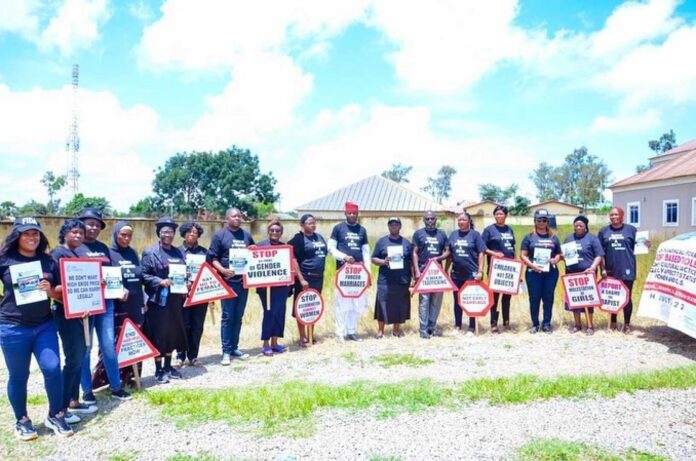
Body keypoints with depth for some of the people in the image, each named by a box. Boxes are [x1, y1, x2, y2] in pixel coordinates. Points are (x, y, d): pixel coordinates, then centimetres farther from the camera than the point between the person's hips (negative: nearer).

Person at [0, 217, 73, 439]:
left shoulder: (48, 261, 5)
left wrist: (50, 290, -9)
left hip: (44, 325, 2)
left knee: (52, 368, -4)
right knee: (18, 376, 8)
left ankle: (55, 415, 16)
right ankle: (22, 421, 27)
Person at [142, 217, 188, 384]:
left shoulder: (178, 252, 13)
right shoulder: (150, 253, -5)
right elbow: (144, 275, -10)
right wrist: (160, 282, -22)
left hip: (175, 300, 6)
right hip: (158, 301, -6)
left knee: (173, 334, 13)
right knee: (159, 335, 1)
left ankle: (168, 367, 26)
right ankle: (159, 370, 12)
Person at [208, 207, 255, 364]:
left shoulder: (247, 235, 12)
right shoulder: (220, 235, -3)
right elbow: (212, 258, -7)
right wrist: (222, 270, -22)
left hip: (244, 281, 5)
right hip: (227, 281, -5)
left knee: (238, 317, 11)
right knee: (227, 317, -1)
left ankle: (234, 348, 21)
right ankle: (226, 351, 6)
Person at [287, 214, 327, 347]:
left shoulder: (319, 237, 11)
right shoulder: (298, 238, -9)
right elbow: (293, 260, -15)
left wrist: (321, 273, 13)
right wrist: (301, 279, -19)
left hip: (318, 277, 7)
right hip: (305, 277, -7)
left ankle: (311, 334, 25)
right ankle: (302, 337, 12)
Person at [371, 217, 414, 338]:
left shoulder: (406, 243, 12)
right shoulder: (381, 242, 7)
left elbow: (412, 262, 13)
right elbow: (374, 259, 6)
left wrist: (413, 278, 8)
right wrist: (383, 262, -14)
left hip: (402, 281, 2)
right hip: (385, 281, -2)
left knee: (400, 305, 5)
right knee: (383, 305, -4)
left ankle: (397, 328, 21)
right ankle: (380, 330, 8)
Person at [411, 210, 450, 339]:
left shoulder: (442, 234, 12)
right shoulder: (418, 233, 4)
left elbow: (447, 252, 12)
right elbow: (414, 253, 1)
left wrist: (438, 258, -9)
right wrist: (417, 271, -8)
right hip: (423, 271, -3)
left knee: (436, 300, 6)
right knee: (424, 300, -5)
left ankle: (432, 326, 18)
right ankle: (423, 329, 0)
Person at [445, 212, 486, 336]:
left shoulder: (475, 234, -3)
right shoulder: (453, 235, 7)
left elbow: (481, 253, -5)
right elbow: (449, 254, 11)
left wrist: (480, 271, -12)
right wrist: (445, 271, 8)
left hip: (471, 273, -4)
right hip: (456, 274, 4)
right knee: (457, 301, 11)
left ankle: (471, 328, 15)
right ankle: (457, 326, 23)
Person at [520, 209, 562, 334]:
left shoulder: (553, 237, 13)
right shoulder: (529, 237, 5)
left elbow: (559, 253, 17)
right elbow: (523, 255, 1)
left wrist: (556, 260, -6)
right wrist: (532, 265, -15)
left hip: (551, 272, 2)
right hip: (533, 272, -2)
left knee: (548, 298, 5)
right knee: (534, 298, 2)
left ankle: (546, 324, 15)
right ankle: (535, 324, 11)